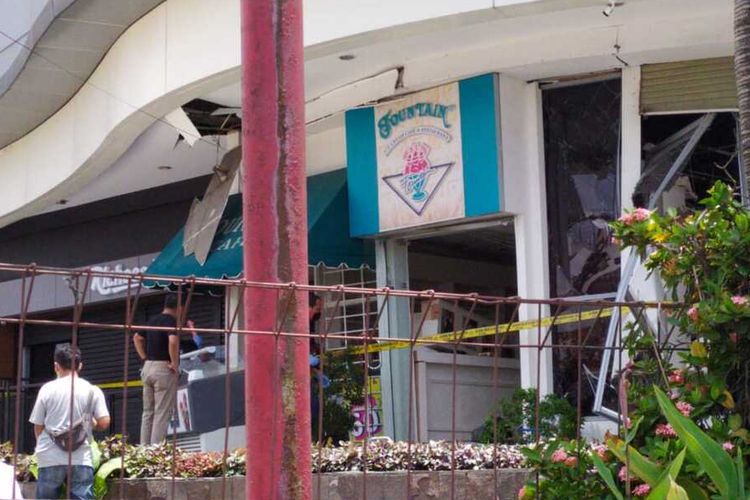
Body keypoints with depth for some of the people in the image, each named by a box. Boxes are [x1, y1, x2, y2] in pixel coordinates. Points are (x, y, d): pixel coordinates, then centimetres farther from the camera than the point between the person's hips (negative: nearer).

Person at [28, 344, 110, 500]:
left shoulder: (47, 389, 1)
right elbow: (104, 423, -4)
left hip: (51, 459, 0)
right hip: (81, 459, 0)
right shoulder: (92, 390, 1)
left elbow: (38, 426, 3)